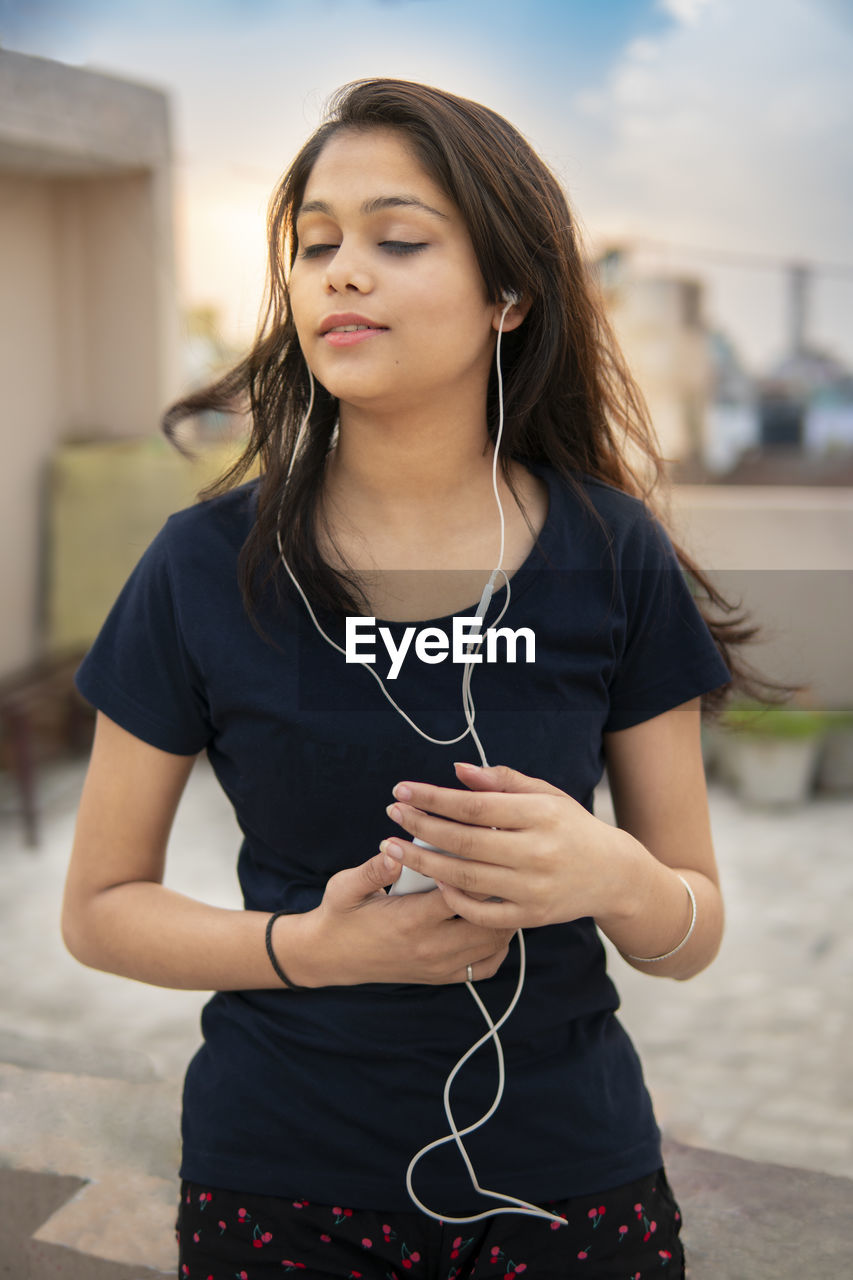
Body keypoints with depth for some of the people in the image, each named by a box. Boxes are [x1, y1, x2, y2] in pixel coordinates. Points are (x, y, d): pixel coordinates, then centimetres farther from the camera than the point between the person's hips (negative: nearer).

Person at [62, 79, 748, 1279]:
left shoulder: (614, 559, -9)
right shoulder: (205, 568, -10)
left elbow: (694, 934, -2)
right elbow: (98, 907, -3)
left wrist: (613, 875, -24)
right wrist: (317, 947, -19)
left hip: (566, 1172, 1)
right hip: (278, 1175, 0)